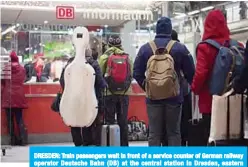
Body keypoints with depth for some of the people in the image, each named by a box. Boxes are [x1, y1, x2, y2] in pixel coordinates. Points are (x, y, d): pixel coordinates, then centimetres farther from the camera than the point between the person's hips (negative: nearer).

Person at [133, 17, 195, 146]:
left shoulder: (145, 48, 0)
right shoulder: (180, 48, -5)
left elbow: (137, 73, 0)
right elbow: (190, 73, -3)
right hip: (174, 97, -1)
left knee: (154, 133, 6)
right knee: (174, 132, 8)